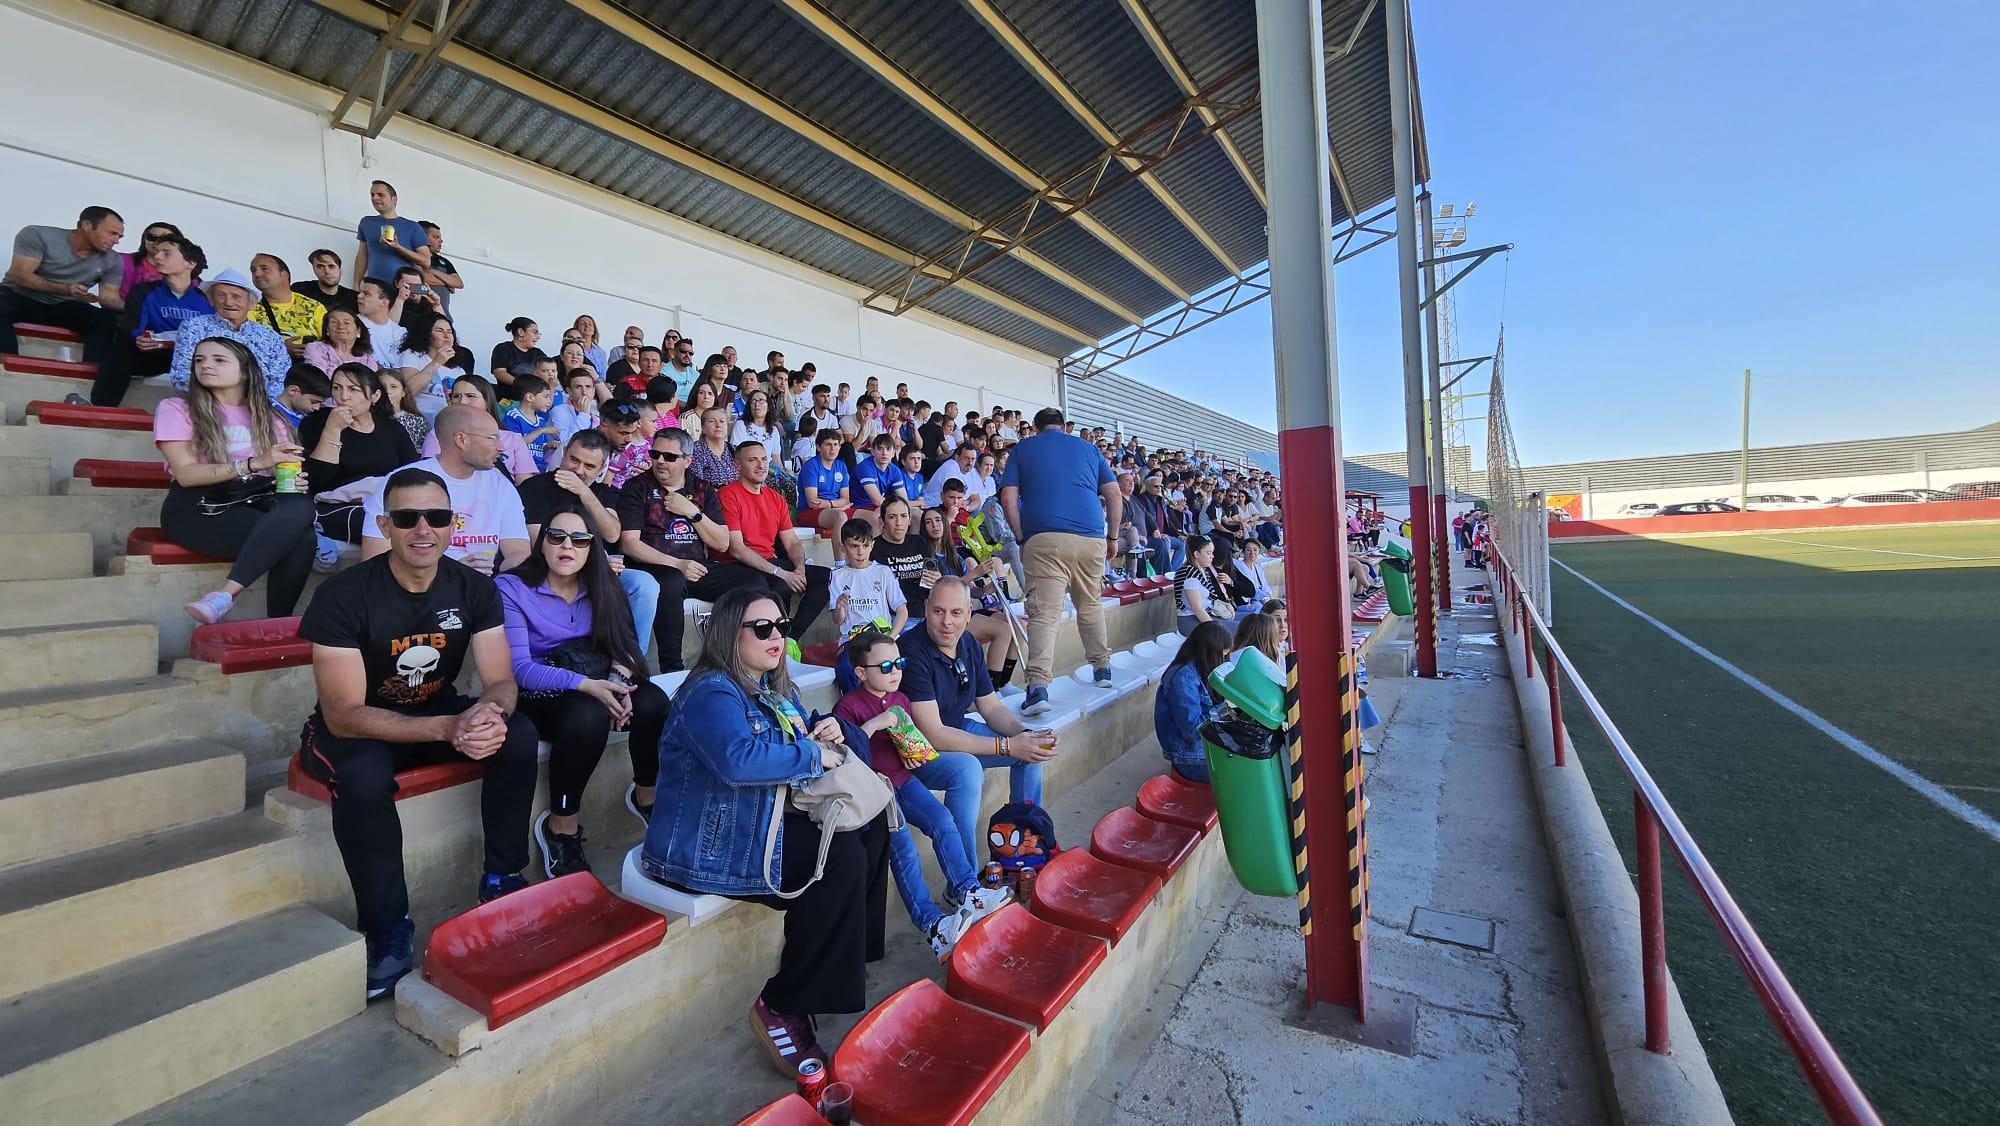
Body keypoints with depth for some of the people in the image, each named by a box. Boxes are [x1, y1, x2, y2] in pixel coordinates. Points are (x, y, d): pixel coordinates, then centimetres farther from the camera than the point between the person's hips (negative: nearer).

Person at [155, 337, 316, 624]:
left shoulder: (268, 417, 20)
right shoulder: (176, 408, 8)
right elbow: (186, 474, -6)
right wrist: (254, 463, -20)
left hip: (257, 502, 4)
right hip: (199, 507, -3)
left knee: (300, 506, -36)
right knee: (299, 538, -34)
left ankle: (225, 594, -35)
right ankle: (275, 626, -29)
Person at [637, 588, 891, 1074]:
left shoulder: (776, 689, 12)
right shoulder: (712, 692, -17)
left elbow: (801, 738, 25)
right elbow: (739, 759, -36)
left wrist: (826, 731, 1)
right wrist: (814, 755, -24)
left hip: (767, 823, 10)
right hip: (709, 847, -10)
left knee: (871, 824, 1)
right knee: (843, 858, -24)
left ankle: (854, 955, 12)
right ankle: (782, 1009, -10)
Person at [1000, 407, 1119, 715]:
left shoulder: (1023, 449, 16)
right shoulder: (1088, 448, 22)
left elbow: (1008, 499, 4)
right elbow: (1115, 495, 15)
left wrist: (1022, 538, 9)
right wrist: (1113, 537, 21)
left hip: (1043, 539, -2)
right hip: (1091, 538, 3)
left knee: (1044, 614, -9)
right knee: (1091, 605, 20)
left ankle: (1038, 687, -21)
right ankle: (1102, 669, 30)